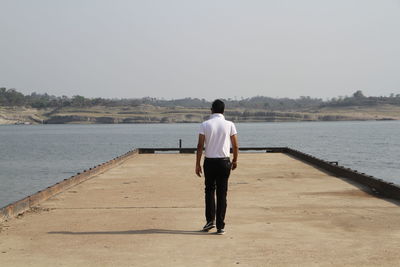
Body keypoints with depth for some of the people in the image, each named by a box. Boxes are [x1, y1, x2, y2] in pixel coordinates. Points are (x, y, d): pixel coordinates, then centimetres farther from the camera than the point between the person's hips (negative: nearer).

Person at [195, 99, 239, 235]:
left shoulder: (205, 125, -3)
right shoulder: (229, 125, -1)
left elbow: (200, 146, -7)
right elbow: (235, 145, 1)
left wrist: (197, 164, -1)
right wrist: (235, 160, 16)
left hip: (209, 162, 0)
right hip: (224, 162, 0)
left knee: (209, 190, 16)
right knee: (222, 193, 5)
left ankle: (210, 220, 8)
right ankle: (220, 226, 5)